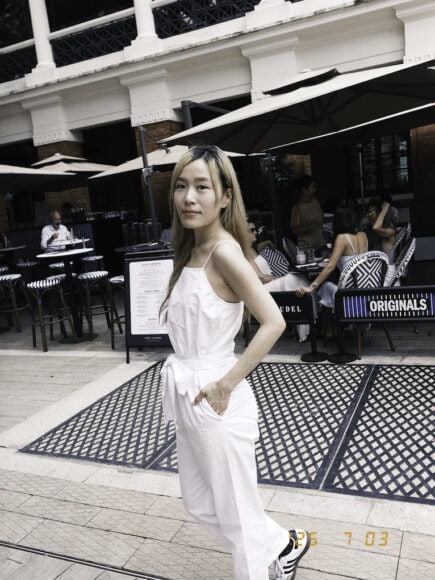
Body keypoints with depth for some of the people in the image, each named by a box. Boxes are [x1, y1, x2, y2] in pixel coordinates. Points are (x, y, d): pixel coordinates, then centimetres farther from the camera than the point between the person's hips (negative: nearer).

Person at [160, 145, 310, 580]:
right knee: (200, 503, 24)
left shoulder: (224, 251, -19)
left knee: (236, 511, 12)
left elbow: (273, 322, -25)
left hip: (215, 402, -9)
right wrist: (182, 379, 4)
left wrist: (225, 385, -20)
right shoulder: (190, 251, 7)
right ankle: (285, 543, 44)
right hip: (187, 398, 9)